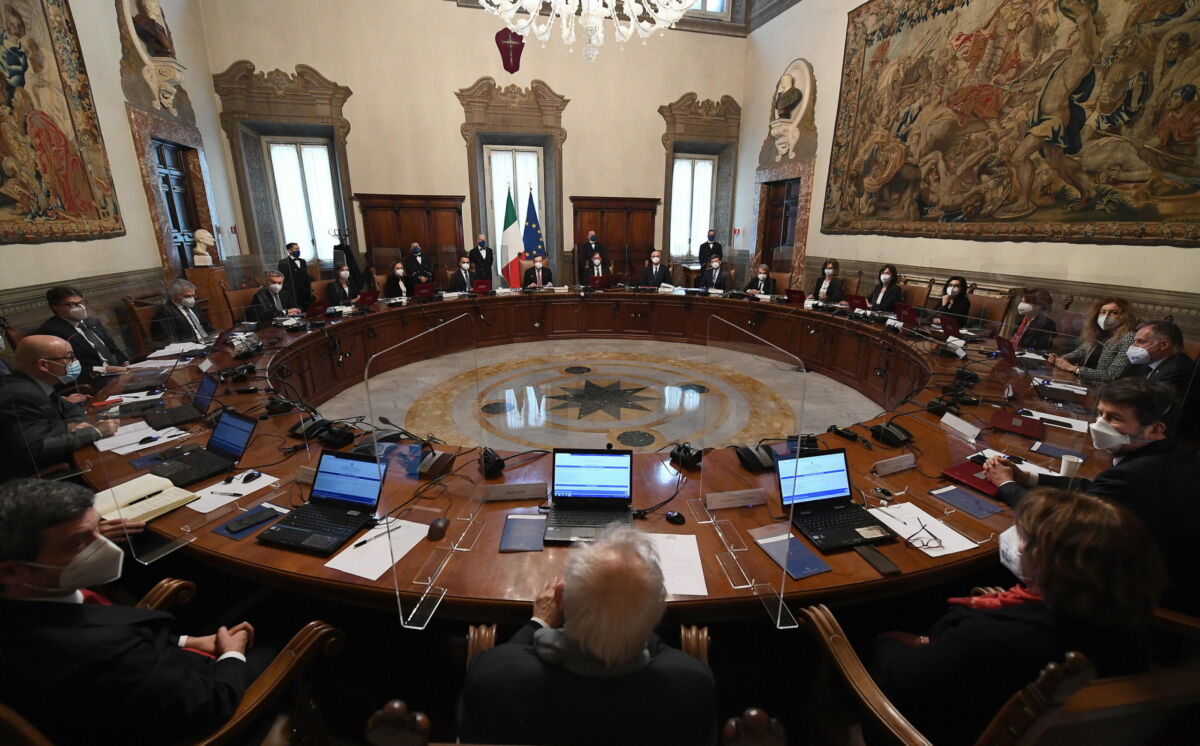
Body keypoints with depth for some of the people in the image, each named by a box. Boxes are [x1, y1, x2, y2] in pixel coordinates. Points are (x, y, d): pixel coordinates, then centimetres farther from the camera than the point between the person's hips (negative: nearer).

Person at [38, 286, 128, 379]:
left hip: (117, 371, 7)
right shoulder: (49, 330, -4)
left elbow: (113, 348, 21)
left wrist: (125, 364, 2)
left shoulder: (93, 322, 18)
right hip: (90, 380, -7)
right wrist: (104, 370, -19)